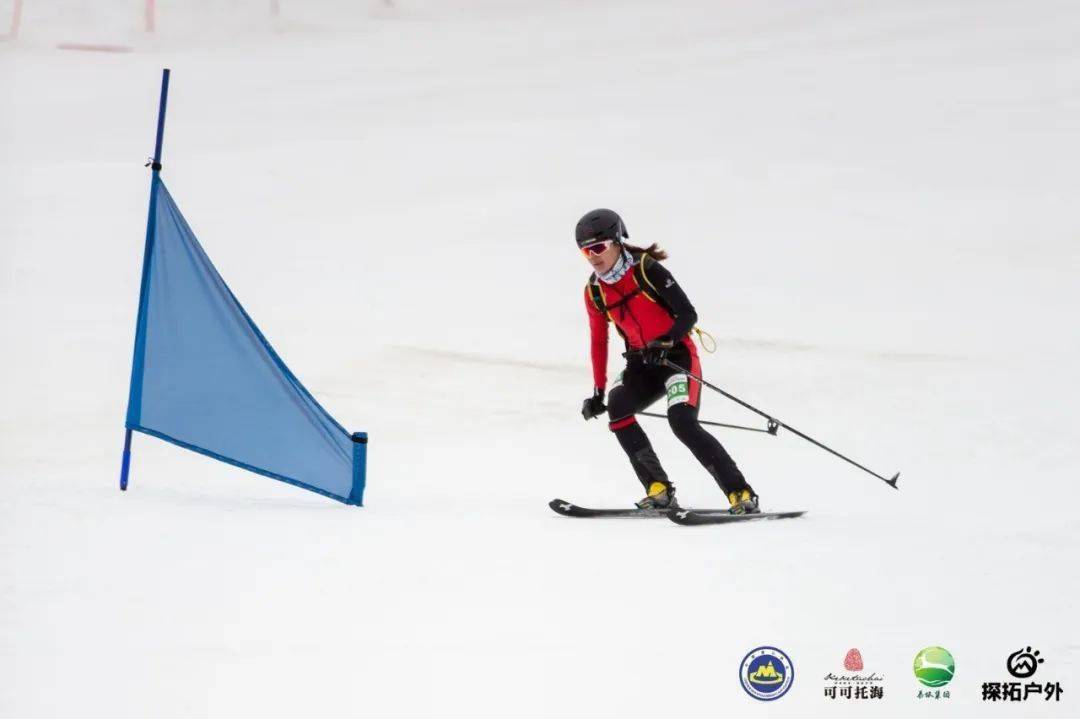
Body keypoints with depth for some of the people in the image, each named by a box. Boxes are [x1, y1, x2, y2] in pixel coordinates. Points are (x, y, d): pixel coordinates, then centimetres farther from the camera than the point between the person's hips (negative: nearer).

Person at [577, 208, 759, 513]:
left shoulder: (647, 269, -15)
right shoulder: (594, 292, 2)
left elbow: (688, 314, -17)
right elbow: (599, 342, 13)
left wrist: (664, 342, -34)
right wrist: (598, 392, 13)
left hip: (677, 354, -5)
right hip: (642, 363, 5)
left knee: (682, 422, -25)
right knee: (617, 408, -22)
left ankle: (741, 494, -20)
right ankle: (659, 489, -17)